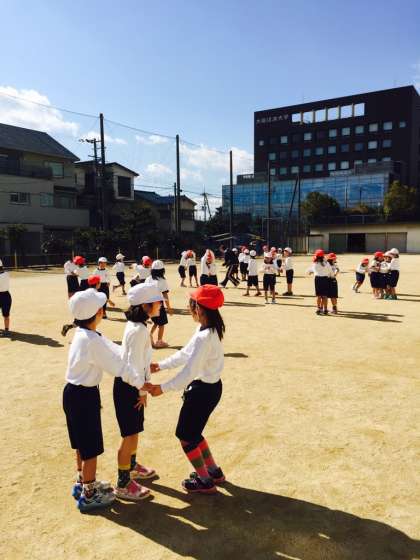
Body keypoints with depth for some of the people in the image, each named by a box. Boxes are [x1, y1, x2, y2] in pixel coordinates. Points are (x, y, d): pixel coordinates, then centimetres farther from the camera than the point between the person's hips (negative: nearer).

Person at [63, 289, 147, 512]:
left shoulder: (82, 334, 3)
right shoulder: (92, 341, -26)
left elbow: (112, 351, 7)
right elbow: (118, 365, -24)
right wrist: (143, 384, -15)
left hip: (74, 393, 10)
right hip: (84, 396, -10)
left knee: (82, 443, 25)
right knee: (91, 448, 7)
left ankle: (83, 484, 43)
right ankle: (88, 495, 24)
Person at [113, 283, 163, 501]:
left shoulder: (135, 325, 5)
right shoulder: (139, 330, -24)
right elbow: (134, 364, -24)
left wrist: (143, 386, 16)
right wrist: (142, 390, -14)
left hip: (130, 383, 10)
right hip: (129, 386, -10)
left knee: (134, 430, 24)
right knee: (130, 435, 2)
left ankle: (132, 467, 43)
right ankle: (123, 485, 15)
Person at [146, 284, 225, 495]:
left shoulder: (204, 337, -28)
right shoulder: (210, 330, 2)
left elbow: (189, 372, -27)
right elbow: (185, 354, 11)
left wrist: (163, 388, -19)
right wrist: (161, 365, 13)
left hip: (203, 390, -9)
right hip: (210, 386, 9)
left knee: (185, 435, 8)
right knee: (193, 432, 23)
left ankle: (205, 481, 22)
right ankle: (214, 471, 37)